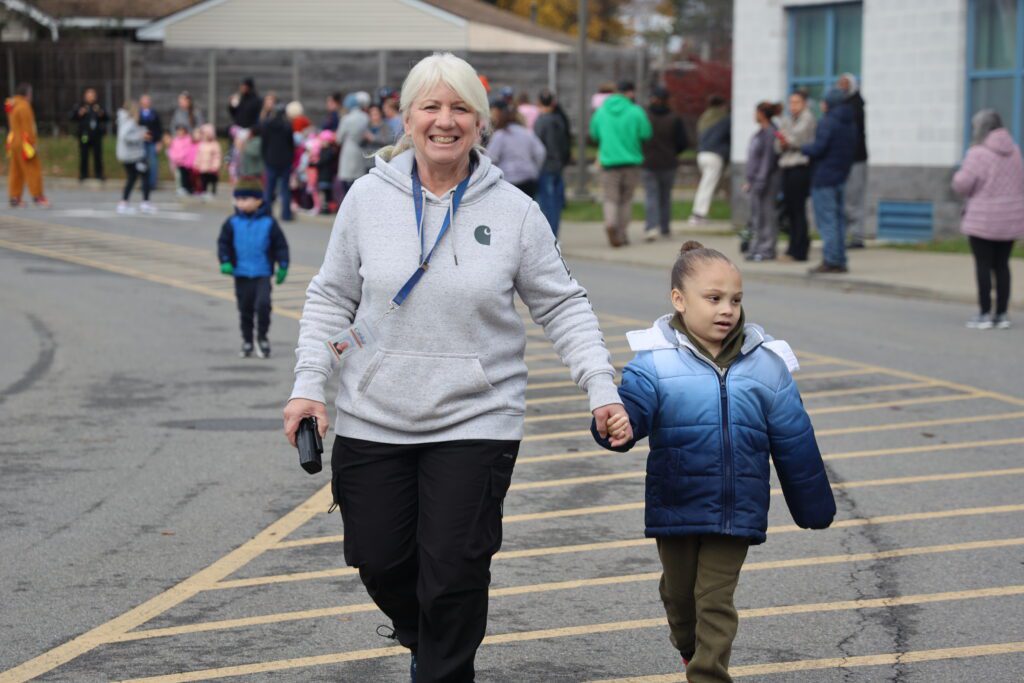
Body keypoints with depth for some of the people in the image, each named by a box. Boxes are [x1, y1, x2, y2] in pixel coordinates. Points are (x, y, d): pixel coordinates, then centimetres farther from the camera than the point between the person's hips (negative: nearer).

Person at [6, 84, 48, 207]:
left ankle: (14, 197, 11)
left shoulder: (12, 106, 12)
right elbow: (28, 127, -18)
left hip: (13, 141, 9)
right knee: (33, 170, -5)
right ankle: (37, 196, -5)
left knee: (16, 171, 10)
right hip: (24, 144, -9)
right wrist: (33, 143, -16)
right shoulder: (24, 106, -15)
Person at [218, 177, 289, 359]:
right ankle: (247, 341, 22)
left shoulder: (268, 223, -3)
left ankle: (262, 338, 0)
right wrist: (225, 262, -9)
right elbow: (223, 243, 5)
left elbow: (281, 245, 4)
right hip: (241, 274, 2)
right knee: (245, 308, 8)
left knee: (263, 304, -17)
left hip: (263, 274, -2)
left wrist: (282, 267, 0)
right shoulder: (232, 223, 0)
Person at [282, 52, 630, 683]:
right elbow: (333, 298, 8)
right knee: (380, 560, 9)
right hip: (374, 419, 2)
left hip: (476, 422, -2)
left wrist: (601, 387, -7)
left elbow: (563, 305, 3)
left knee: (454, 573, -5)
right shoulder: (370, 198, 0)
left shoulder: (514, 211, -3)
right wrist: (310, 384, 0)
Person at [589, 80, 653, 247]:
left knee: (611, 200, 0)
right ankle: (621, 233, 10)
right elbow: (646, 134, -7)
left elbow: (594, 135, 12)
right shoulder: (635, 112, -7)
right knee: (626, 200, 13)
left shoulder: (601, 112, 2)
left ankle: (610, 223, -27)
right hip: (631, 160, -1)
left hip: (608, 160, 1)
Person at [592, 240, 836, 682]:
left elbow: (794, 441, 5)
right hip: (674, 508, 1)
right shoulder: (655, 360, -8)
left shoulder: (765, 364, -2)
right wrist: (619, 426, -48)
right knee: (679, 594, 19)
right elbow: (631, 405, -23)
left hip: (736, 511, -1)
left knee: (716, 601, -4)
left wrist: (813, 508, 10)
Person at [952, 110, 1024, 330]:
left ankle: (984, 314, 2)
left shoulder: (978, 153, -15)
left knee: (983, 265, 1)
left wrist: (960, 175, 5)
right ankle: (1002, 314, 12)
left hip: (984, 219, -6)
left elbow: (961, 185, -16)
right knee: (1002, 264, 11)